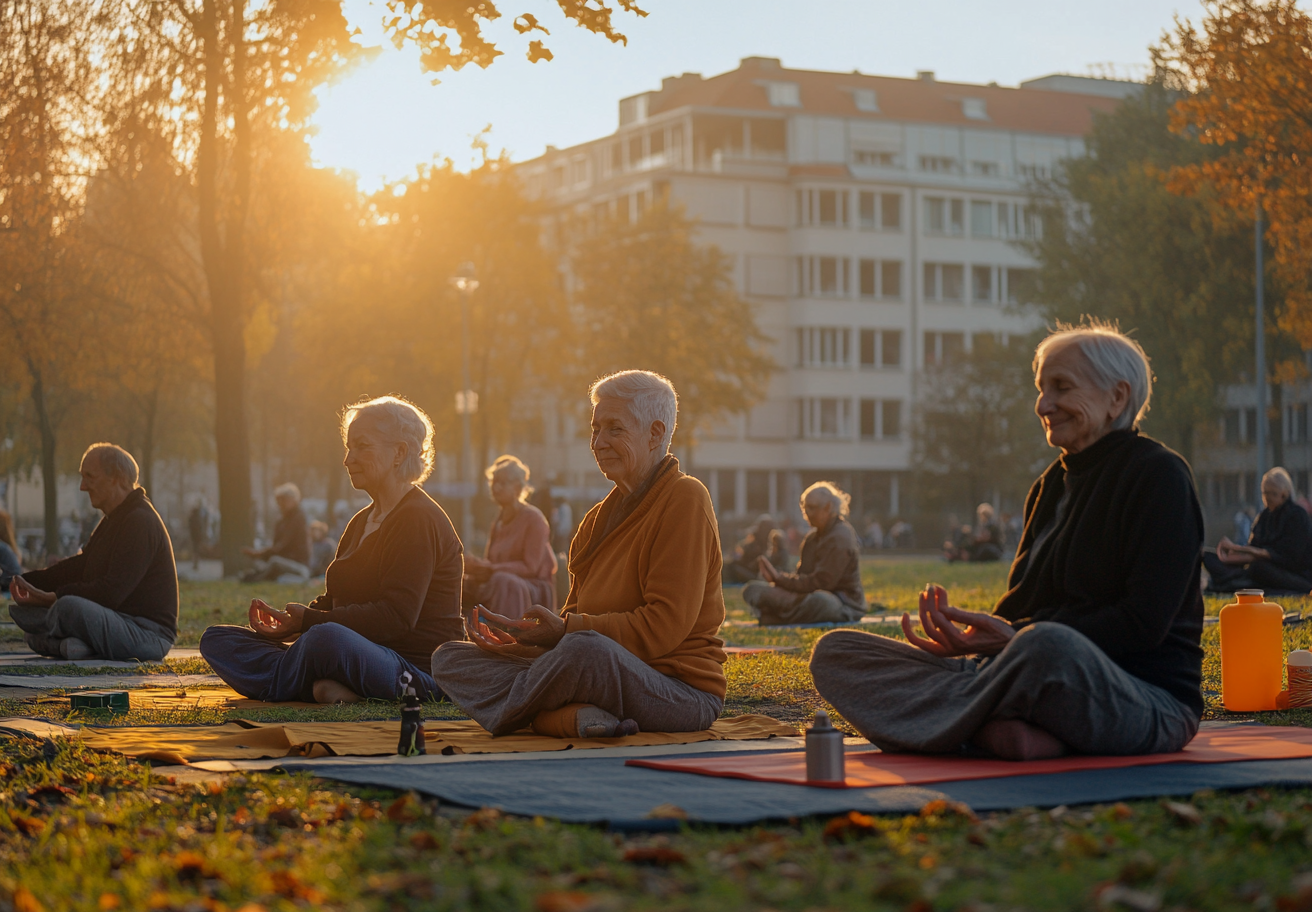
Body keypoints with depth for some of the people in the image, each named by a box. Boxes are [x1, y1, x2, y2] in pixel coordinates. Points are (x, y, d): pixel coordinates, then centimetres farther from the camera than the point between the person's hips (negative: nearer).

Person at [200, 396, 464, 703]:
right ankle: (326, 687, -20)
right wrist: (287, 622, -3)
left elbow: (396, 617, -20)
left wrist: (309, 620, -19)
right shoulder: (362, 522, 22)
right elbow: (333, 601, 18)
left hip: (418, 671, -10)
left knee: (329, 638, -44)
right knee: (216, 639, 3)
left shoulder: (420, 520, -10)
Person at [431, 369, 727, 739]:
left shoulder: (684, 499, -6)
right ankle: (577, 717, -23)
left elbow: (665, 625, -16)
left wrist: (567, 629, -20)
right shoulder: (601, 516, 20)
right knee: (449, 658, -1)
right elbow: (574, 618, 15)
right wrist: (519, 638, -4)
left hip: (683, 691, -8)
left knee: (585, 648, -42)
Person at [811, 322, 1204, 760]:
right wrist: (975, 637, -7)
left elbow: (1144, 624, -14)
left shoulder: (1157, 474, -2)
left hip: (1151, 699, -8)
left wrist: (1015, 637, -21)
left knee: (1050, 646, -46)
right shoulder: (1051, 485, 22)